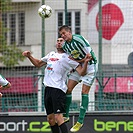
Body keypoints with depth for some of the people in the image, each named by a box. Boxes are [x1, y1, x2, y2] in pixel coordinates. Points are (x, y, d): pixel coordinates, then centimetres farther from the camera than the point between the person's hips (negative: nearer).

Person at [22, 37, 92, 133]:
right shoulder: (51, 54, 22)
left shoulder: (68, 57, 2)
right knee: (50, 118, 9)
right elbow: (38, 64, 36)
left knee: (58, 118, -18)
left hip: (58, 89, -7)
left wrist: (86, 62, -22)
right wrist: (29, 56, 21)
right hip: (48, 89, 7)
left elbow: (82, 72, -5)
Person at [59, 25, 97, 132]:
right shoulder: (65, 46, 1)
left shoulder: (79, 39, -22)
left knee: (84, 92, -9)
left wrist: (77, 61, -15)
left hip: (89, 65, -7)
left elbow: (89, 56, -21)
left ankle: (80, 121, -6)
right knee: (68, 89, 3)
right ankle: (66, 116, 14)